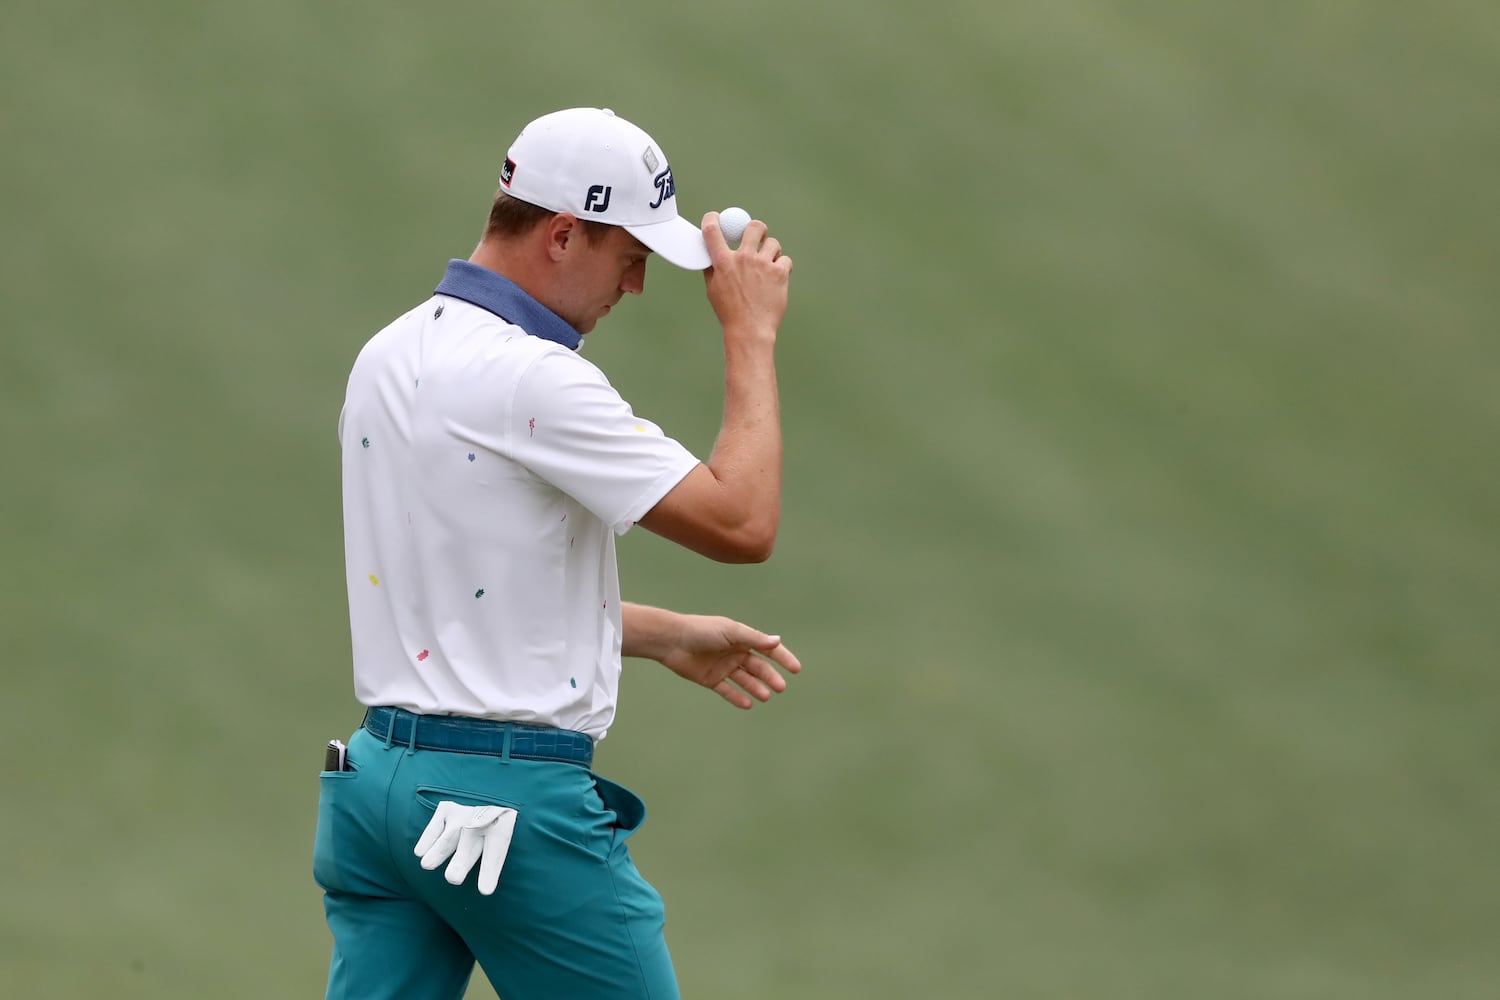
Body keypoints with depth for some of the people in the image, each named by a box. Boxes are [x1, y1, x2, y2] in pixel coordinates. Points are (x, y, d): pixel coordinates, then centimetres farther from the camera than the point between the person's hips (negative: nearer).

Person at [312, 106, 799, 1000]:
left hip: (379, 772, 9)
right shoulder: (531, 381, -17)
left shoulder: (388, 358, 12)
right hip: (513, 799, -9)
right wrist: (752, 333, -7)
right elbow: (742, 523, -17)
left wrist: (668, 636, 22)